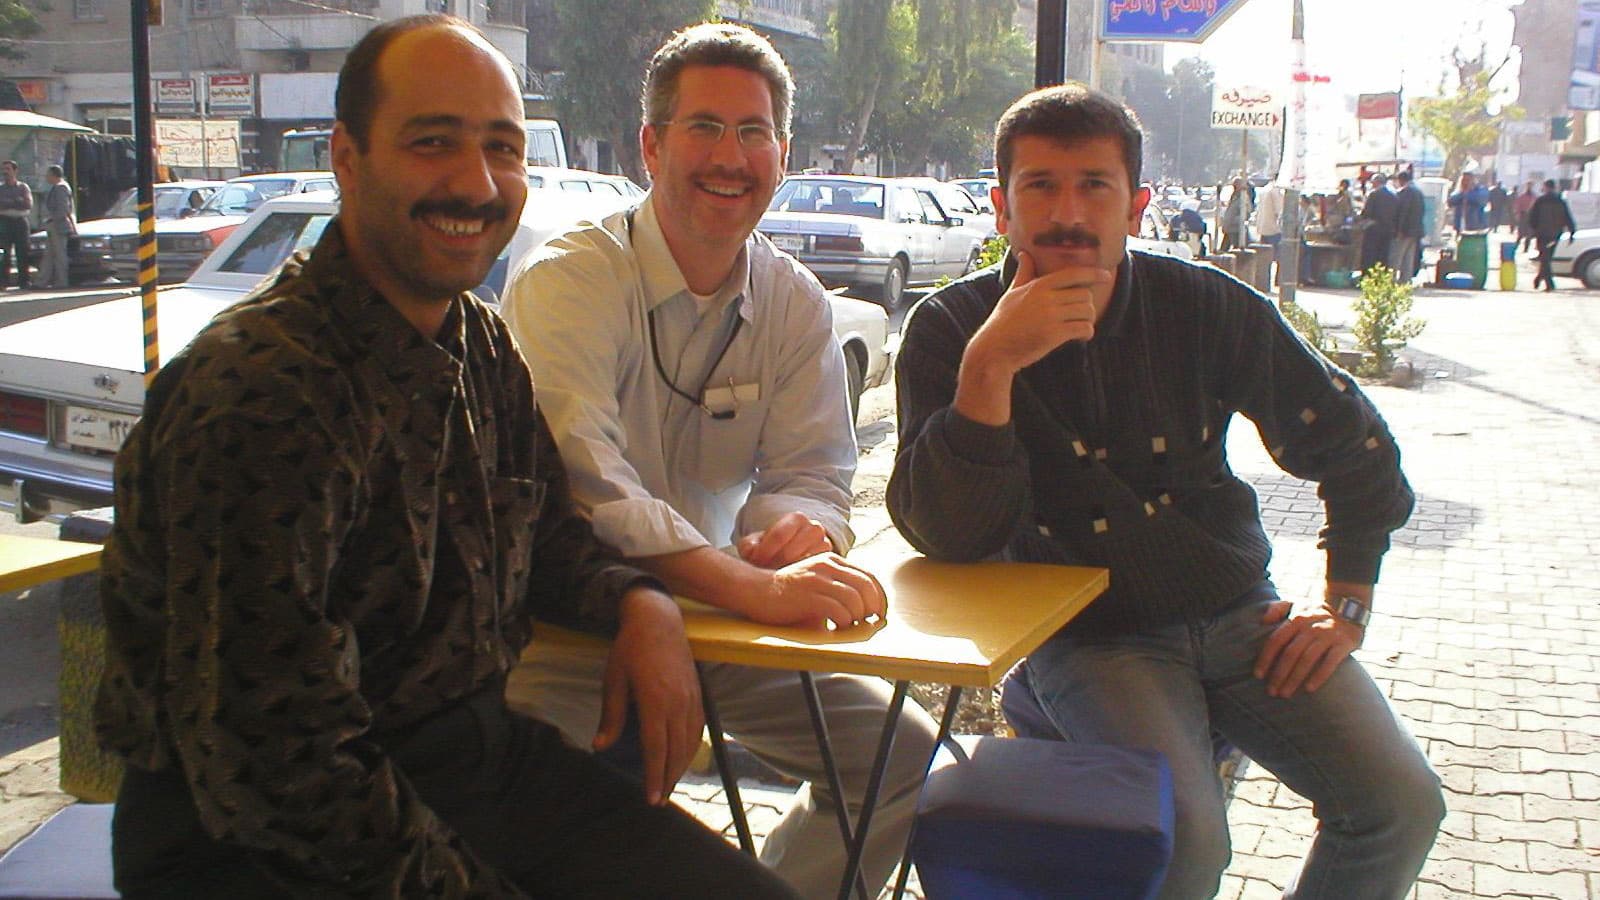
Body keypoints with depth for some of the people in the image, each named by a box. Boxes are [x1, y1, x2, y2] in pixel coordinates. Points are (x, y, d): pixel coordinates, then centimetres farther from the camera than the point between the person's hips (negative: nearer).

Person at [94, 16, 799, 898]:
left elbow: (545, 529, 19)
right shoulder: (259, 394, -23)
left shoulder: (485, 347, 4)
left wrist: (639, 602, -2)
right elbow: (270, 769, -25)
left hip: (481, 750, 8)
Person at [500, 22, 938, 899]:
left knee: (903, 756, 1)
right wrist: (751, 588, -42)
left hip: (715, 616, 5)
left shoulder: (796, 303, 3)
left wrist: (797, 525, -26)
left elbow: (811, 468, 0)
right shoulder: (567, 279, -16)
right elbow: (583, 481, -30)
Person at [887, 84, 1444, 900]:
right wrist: (989, 365, -33)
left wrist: (1346, 601, 5)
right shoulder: (949, 329, -10)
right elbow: (947, 537, -22)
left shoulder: (1204, 308, -4)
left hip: (1237, 613, 4)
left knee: (1400, 802, -11)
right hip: (1091, 637, -3)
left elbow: (1355, 447, 10)